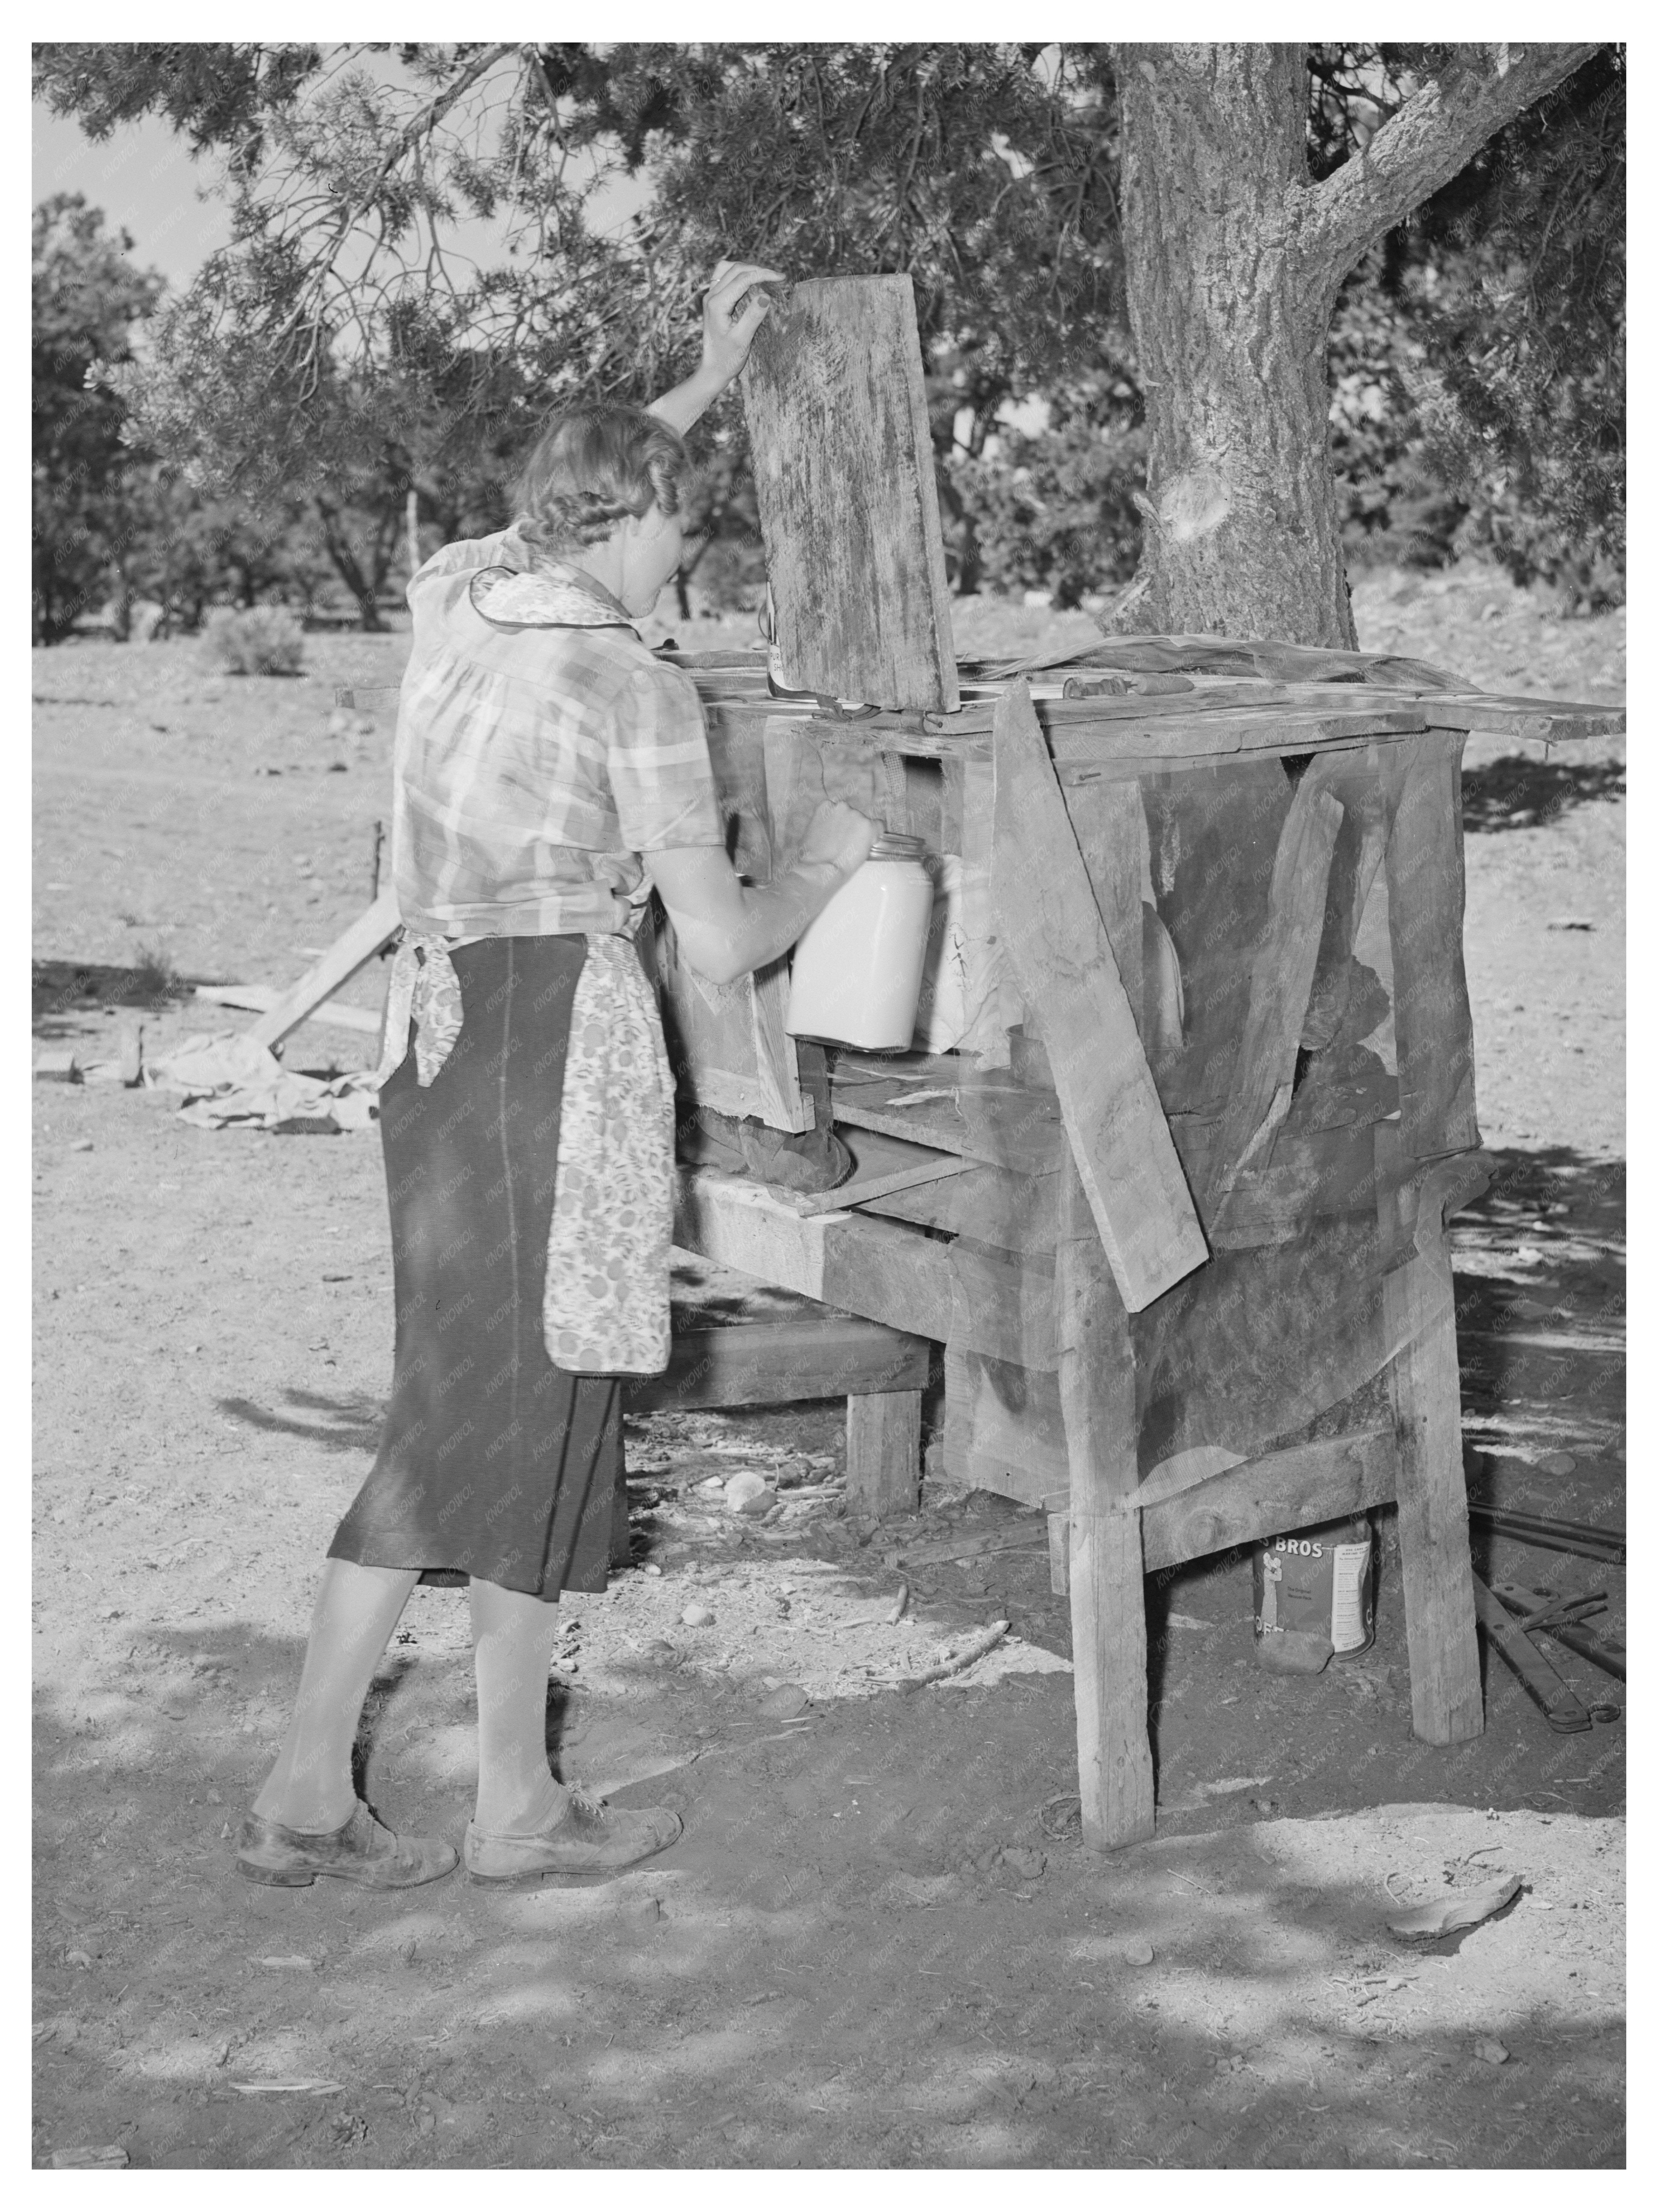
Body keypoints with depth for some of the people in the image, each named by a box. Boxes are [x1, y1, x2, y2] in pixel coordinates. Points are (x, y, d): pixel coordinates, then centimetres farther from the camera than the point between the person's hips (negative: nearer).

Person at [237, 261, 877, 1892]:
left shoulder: (453, 597, 7)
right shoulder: (641, 694, -12)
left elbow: (566, 523, 32)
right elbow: (722, 944, -10)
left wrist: (706, 380, 36)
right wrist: (828, 861, 10)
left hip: (433, 1034, 7)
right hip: (563, 1043, -7)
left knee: (464, 1412, 14)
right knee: (530, 1415, 4)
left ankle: (307, 1790, 14)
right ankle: (516, 1806, 17)